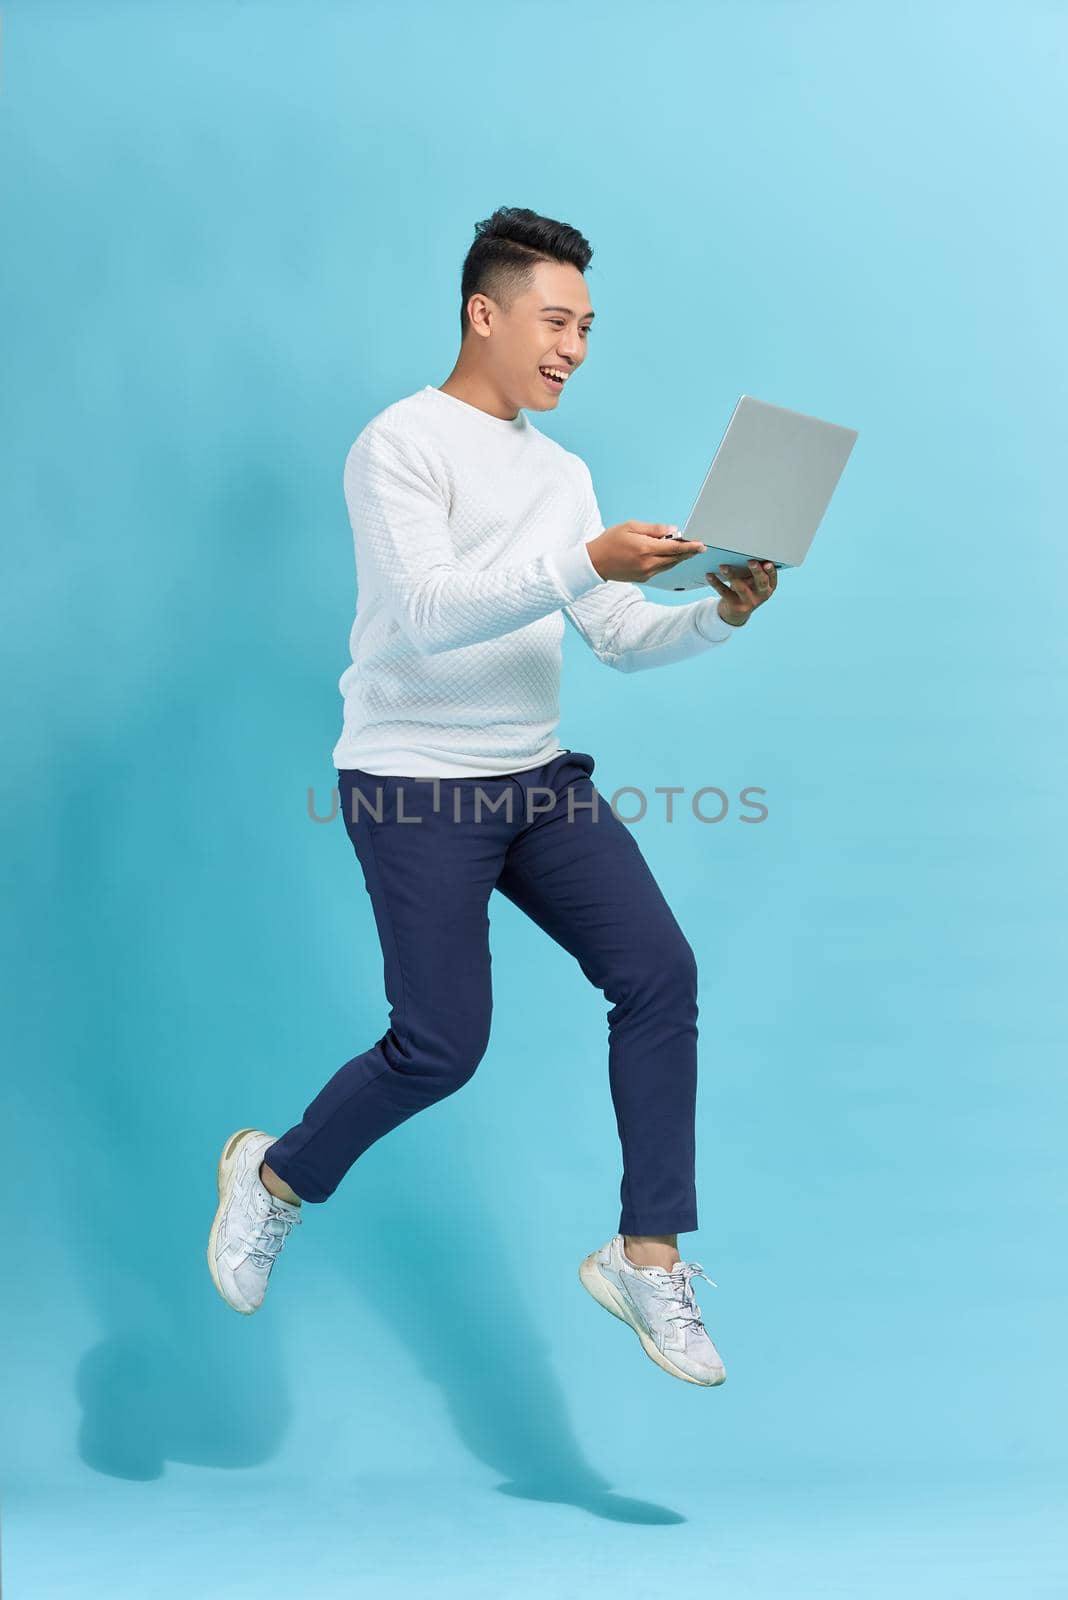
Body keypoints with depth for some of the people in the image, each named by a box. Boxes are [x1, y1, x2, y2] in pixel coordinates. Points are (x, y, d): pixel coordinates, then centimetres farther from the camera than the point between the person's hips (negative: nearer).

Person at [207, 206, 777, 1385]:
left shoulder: (563, 473, 14)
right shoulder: (400, 445, -8)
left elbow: (621, 638, 11)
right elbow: (431, 614, -22)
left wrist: (719, 614, -8)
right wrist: (589, 563, -31)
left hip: (537, 778, 7)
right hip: (414, 784, -7)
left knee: (660, 976, -8)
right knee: (443, 1045, -6)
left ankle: (648, 1258, 1)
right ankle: (277, 1177, 22)